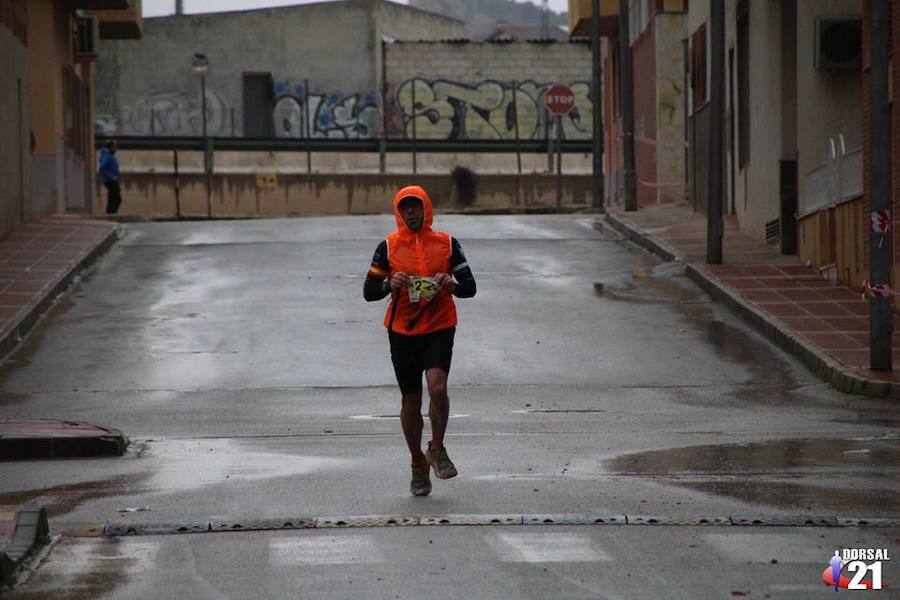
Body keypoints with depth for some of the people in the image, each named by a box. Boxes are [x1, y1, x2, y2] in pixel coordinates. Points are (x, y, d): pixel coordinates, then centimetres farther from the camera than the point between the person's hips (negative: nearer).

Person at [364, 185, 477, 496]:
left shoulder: (446, 244, 2)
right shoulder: (388, 247, 1)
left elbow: (470, 287, 5)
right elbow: (369, 291, 2)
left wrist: (451, 285, -17)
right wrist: (390, 285, -18)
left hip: (439, 329, -1)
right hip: (402, 331, 1)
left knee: (437, 388, -22)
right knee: (410, 401, 8)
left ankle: (437, 449, 0)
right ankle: (418, 464, 24)